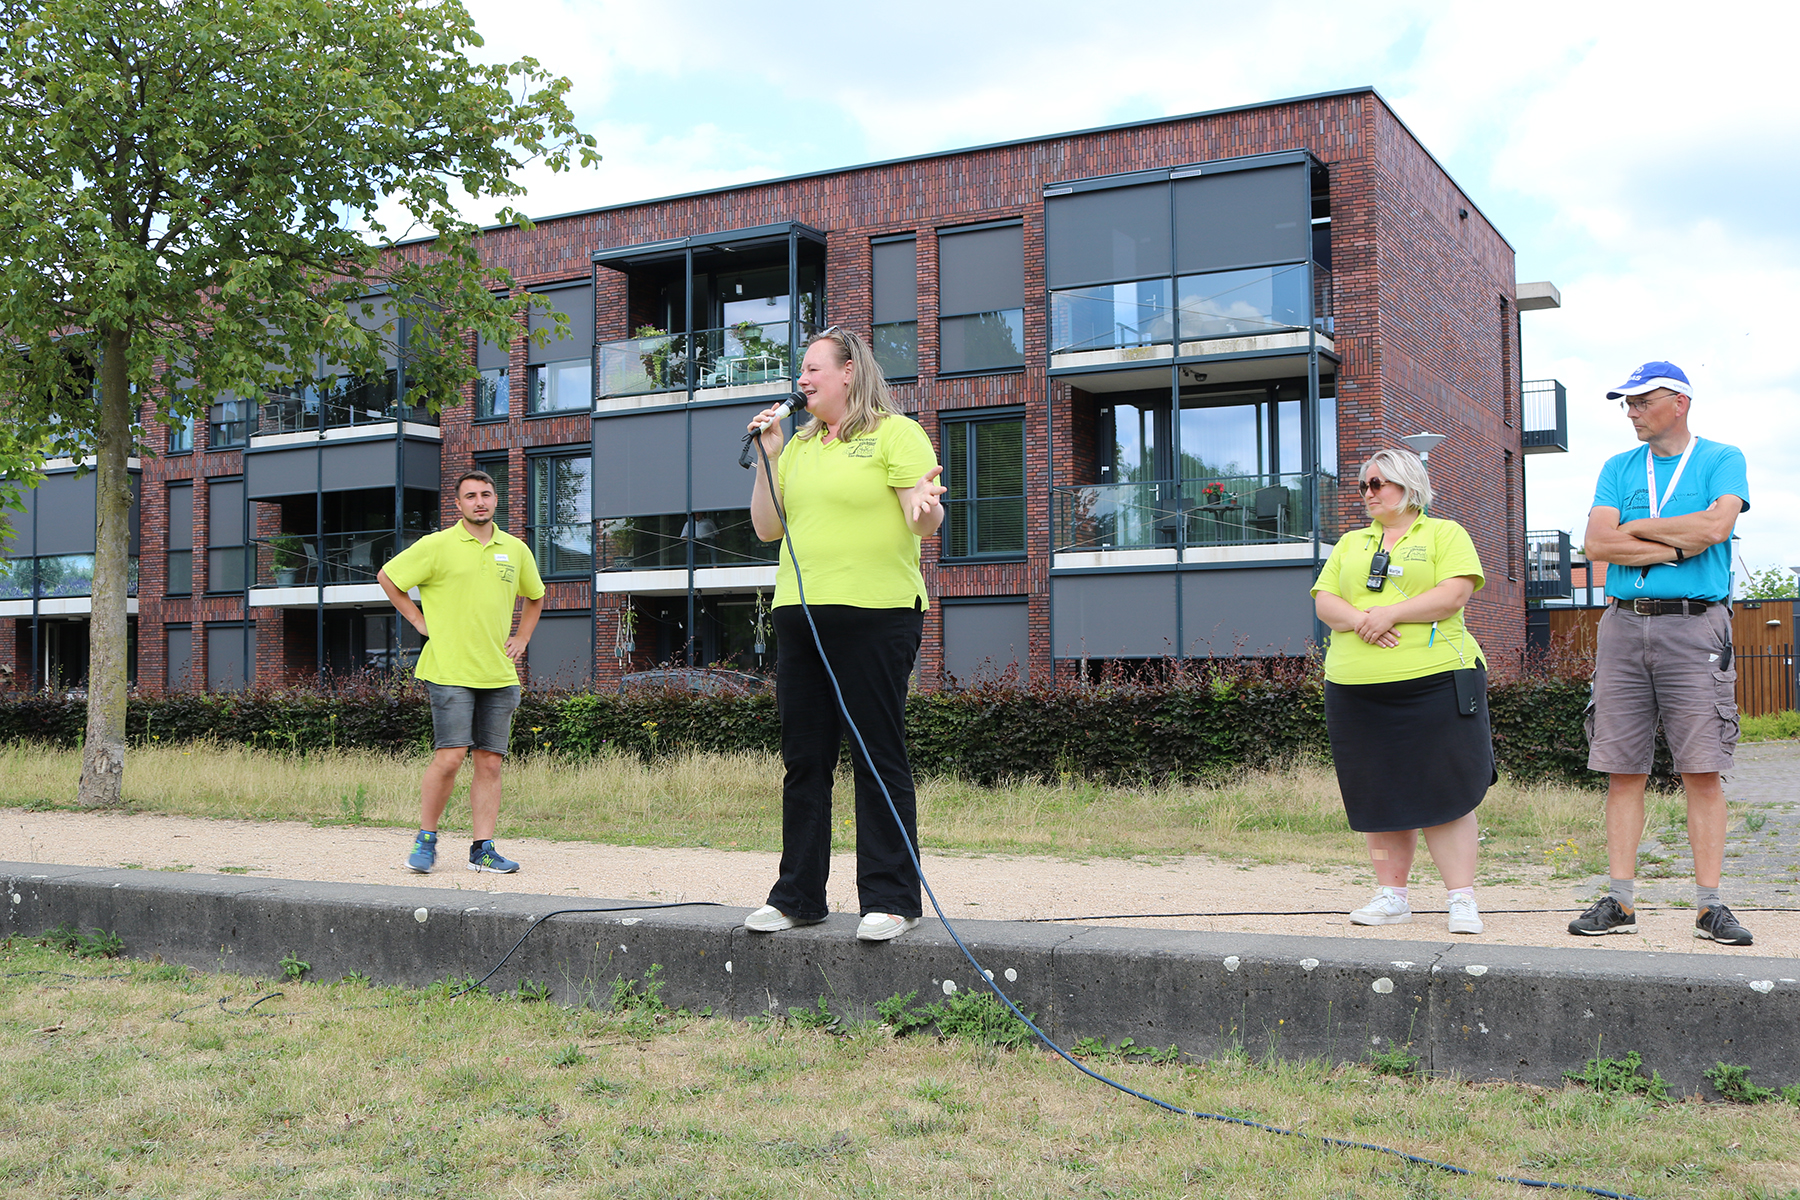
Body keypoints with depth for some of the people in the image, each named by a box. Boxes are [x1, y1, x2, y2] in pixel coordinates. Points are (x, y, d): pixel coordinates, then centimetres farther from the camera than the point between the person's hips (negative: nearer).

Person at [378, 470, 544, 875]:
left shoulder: (516, 550, 12)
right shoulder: (437, 545, -2)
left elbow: (534, 596, 29)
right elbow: (386, 576, 6)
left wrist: (522, 638, 16)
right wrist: (419, 620, 2)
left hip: (499, 675, 4)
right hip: (450, 670, -4)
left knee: (490, 762, 3)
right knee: (450, 756, -11)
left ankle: (483, 849, 9)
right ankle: (425, 839, 7)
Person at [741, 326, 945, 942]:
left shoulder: (896, 432, 0)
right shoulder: (800, 445, 18)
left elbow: (924, 521, -9)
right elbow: (767, 528, 17)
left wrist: (927, 508, -32)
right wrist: (768, 457, 8)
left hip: (876, 614, -6)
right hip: (800, 613, 7)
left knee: (880, 758, -3)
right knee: (803, 759, 9)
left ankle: (891, 898, 4)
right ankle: (797, 895, 18)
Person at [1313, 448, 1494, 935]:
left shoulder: (1445, 534, 8)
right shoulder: (1350, 544, 21)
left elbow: (1454, 593, -7)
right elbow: (1324, 601, 11)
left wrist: (1388, 613, -14)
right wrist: (1360, 621, -10)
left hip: (1434, 679, -4)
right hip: (1355, 688, 4)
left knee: (1444, 790, -7)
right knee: (1379, 793, 5)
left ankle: (1462, 898, -1)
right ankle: (1392, 895, 13)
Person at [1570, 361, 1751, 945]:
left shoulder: (1722, 459, 7)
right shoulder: (1617, 469, 16)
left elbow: (1716, 526, -12)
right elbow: (1597, 543, 1)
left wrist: (1636, 529, -2)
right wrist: (1679, 546, -6)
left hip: (1694, 626, -3)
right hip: (1625, 625, 3)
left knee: (1702, 770, -5)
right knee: (1623, 769, 2)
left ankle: (1709, 905, 0)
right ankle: (1620, 902, 6)